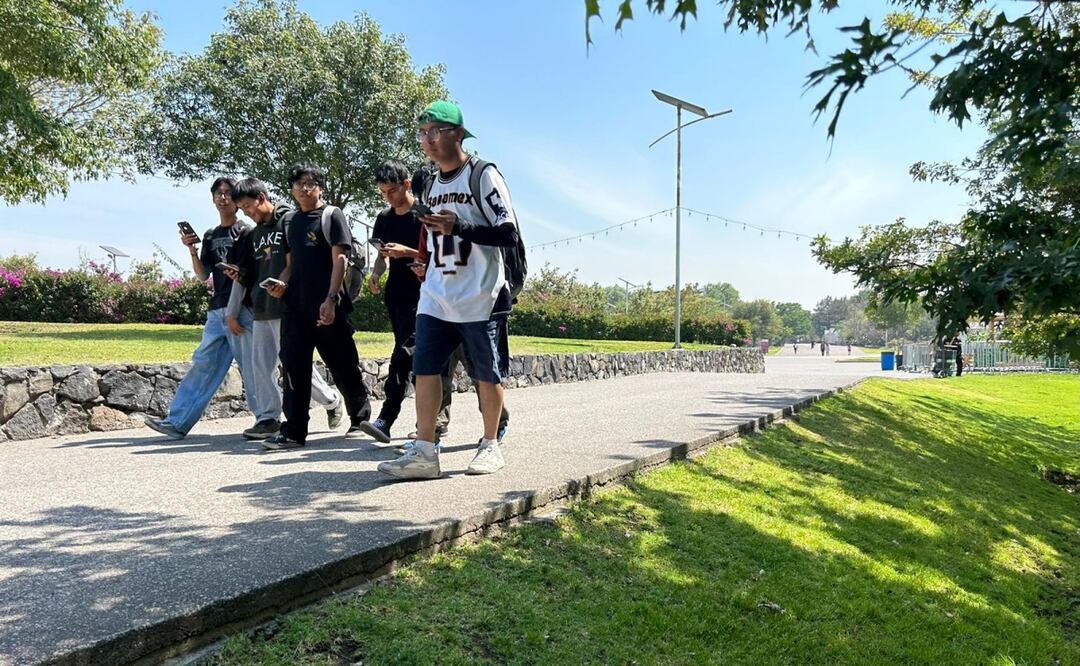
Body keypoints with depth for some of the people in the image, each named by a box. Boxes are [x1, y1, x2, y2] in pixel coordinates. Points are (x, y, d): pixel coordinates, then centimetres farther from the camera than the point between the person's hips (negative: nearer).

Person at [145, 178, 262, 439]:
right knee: (203, 363, 4)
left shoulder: (246, 232, 2)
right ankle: (177, 421, 4)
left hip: (242, 308, -6)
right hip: (217, 311, 6)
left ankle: (266, 418, 8)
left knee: (251, 368, -3)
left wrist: (235, 311, -12)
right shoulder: (210, 236, 19)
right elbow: (203, 275, 14)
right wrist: (192, 249, -3)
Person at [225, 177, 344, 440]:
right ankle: (269, 418, 11)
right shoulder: (255, 234, 22)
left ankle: (331, 400, 13)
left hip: (286, 307, -8)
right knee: (261, 365, 5)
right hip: (262, 309, 8)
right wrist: (239, 275, 5)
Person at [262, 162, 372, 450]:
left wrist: (331, 299, -18)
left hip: (326, 307, -5)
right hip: (295, 307, 6)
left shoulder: (332, 216, -2)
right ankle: (293, 431, 4)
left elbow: (340, 260, -10)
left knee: (343, 367, 5)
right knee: (294, 368, 0)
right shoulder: (292, 221, 16)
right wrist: (282, 283, 0)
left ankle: (361, 419, 23)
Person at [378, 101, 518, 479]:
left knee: (487, 374, 4)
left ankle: (491, 445, 20)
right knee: (424, 368, -1)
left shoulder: (484, 175, -6)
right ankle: (424, 452, 3)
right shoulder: (432, 185, 16)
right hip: (435, 298, 6)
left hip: (480, 298, -6)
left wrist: (458, 227, -23)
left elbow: (509, 235, -13)